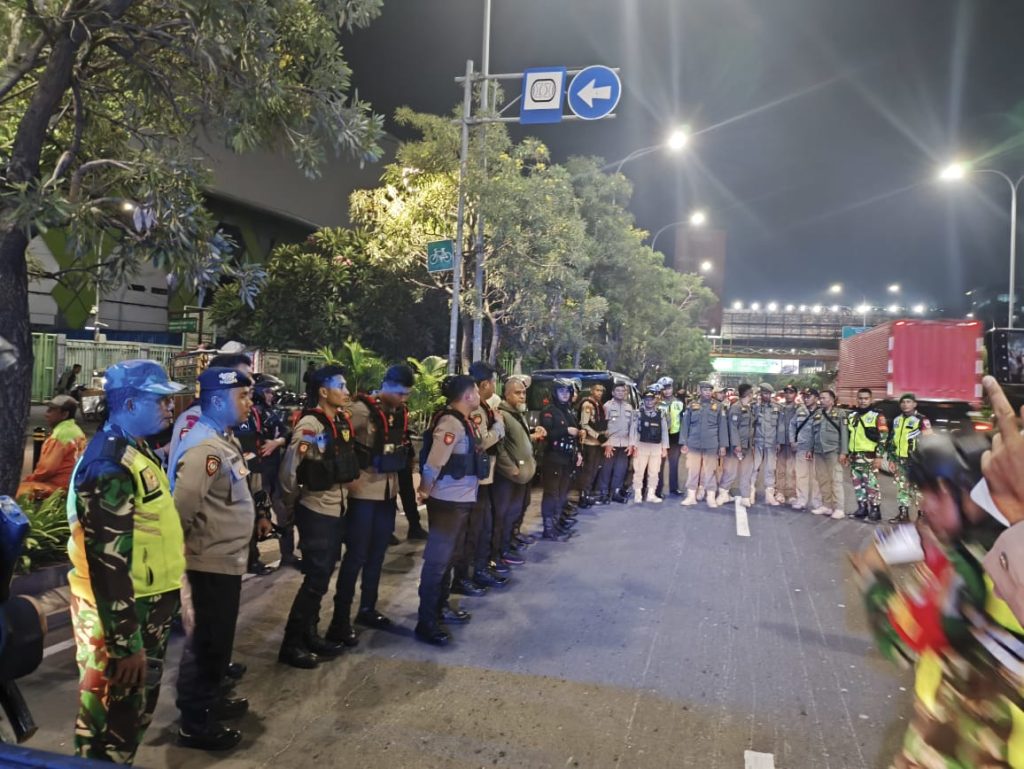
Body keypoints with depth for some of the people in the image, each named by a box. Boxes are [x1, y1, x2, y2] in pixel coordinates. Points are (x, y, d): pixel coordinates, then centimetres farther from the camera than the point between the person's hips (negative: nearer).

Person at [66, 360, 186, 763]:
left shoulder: (137, 452, 9)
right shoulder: (111, 466, -23)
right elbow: (108, 564, -26)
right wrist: (126, 643, -23)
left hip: (148, 607, 9)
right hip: (119, 614, -9)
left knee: (138, 707, 23)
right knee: (112, 718, 7)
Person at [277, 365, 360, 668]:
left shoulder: (342, 421, 6)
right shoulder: (311, 423, -19)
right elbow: (289, 465, -19)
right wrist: (291, 500, -8)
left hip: (335, 508, 8)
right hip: (315, 510, -8)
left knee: (322, 576, 16)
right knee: (316, 579, -4)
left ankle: (309, 635, 29)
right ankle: (291, 644, 8)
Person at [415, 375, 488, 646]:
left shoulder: (463, 421, 10)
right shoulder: (451, 423, -21)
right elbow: (433, 463, -23)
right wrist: (424, 491, -13)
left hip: (461, 500, 10)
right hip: (447, 501, -10)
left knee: (448, 557, 21)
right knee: (437, 559, -2)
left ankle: (440, 607, 36)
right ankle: (426, 623, 6)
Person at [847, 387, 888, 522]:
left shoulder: (877, 416, -4)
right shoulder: (851, 416, 14)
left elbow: (883, 437, -7)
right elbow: (847, 436, 20)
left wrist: (879, 456, -13)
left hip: (869, 456, -6)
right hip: (855, 456, 6)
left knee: (871, 484, -7)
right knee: (858, 484, 10)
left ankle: (875, 510, -1)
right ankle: (862, 508, 19)